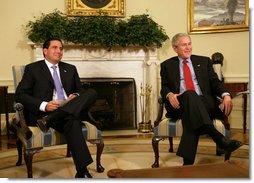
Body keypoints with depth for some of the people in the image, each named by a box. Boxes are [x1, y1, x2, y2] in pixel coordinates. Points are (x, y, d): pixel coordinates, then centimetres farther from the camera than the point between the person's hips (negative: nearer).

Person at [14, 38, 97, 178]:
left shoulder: (70, 69, 23)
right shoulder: (32, 68, 9)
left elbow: (80, 90, 24)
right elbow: (19, 95, 0)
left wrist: (76, 96, -4)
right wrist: (44, 105, -17)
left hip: (70, 111, 5)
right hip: (43, 113, -4)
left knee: (92, 93, -26)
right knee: (72, 122, -37)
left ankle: (49, 119, -33)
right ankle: (82, 172, -34)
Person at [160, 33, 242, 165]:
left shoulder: (204, 61, 21)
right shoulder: (167, 65, 19)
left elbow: (215, 82, 12)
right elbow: (164, 87, 13)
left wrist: (226, 95, -11)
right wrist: (169, 94, -14)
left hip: (205, 103, 1)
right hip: (180, 104, -1)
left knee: (190, 118, -37)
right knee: (190, 95, -38)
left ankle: (188, 162, -39)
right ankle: (221, 140, -48)